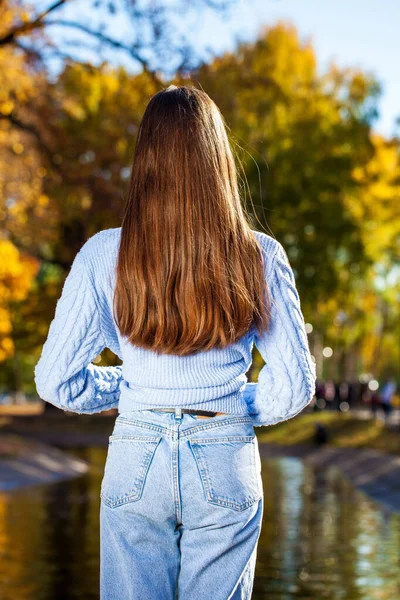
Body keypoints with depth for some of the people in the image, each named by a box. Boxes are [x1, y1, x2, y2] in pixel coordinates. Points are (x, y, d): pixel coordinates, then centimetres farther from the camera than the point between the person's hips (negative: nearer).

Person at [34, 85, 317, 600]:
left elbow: (55, 382, -3)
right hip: (226, 465, 0)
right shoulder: (261, 257, -7)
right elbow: (295, 387, -2)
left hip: (136, 460, 0)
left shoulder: (103, 255, -8)